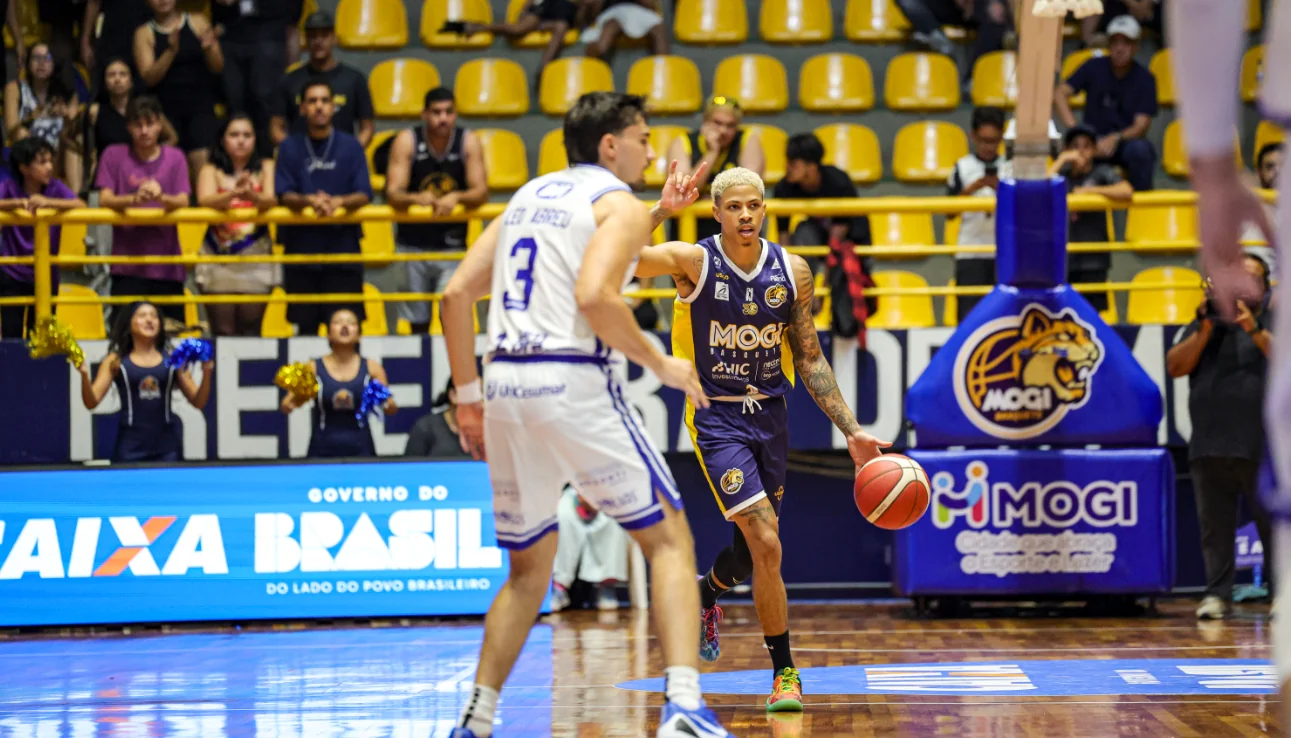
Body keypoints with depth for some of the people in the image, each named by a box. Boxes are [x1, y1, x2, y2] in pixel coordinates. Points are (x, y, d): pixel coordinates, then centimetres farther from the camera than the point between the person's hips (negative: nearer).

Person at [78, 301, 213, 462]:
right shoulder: (116, 361, 5)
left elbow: (198, 402, 9)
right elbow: (92, 402, -1)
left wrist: (207, 372, -8)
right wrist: (84, 374, -19)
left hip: (166, 445, 1)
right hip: (131, 445, -1)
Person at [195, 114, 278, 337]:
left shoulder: (265, 168, 9)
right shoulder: (211, 170, 7)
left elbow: (271, 200, -9)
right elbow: (205, 201, -12)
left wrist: (253, 196, -34)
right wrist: (234, 193, -34)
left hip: (256, 259, 0)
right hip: (219, 258, 0)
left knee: (251, 333, 0)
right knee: (223, 333, -4)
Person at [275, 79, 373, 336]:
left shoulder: (350, 147, 6)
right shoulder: (290, 148, 7)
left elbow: (364, 195, -1)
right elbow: (284, 195, -1)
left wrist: (338, 201, -21)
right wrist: (309, 200, -22)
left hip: (343, 242, -1)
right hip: (301, 245, 1)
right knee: (305, 326, 2)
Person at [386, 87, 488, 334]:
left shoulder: (469, 142, -5)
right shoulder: (406, 142, -7)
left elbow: (481, 193, -12)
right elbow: (392, 194, -14)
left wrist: (455, 198, -33)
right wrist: (416, 198, -36)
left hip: (452, 243, -1)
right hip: (413, 244, 1)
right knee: (418, 321, 7)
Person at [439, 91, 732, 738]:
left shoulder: (528, 196, 22)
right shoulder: (622, 204, 1)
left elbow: (456, 295, 16)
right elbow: (595, 297, -17)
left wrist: (467, 395, 21)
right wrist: (661, 364, -5)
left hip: (505, 383, 7)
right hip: (571, 383, -6)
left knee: (529, 565, 20)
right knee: (669, 538, 0)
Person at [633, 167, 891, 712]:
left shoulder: (792, 272, -2)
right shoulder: (693, 262, -13)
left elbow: (809, 359, 5)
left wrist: (850, 430, -1)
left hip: (770, 415, 5)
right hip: (717, 419, -5)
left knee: (751, 549, 17)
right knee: (766, 542, -17)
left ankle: (707, 592, 53)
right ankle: (784, 672, -5)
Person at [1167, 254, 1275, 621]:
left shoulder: (1273, 321, 8)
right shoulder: (1206, 322, 18)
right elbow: (1175, 366, 8)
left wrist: (1254, 331, -18)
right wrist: (1205, 332, -5)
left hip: (1260, 449, -3)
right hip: (1209, 447, 3)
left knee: (1273, 522, -4)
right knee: (1215, 525, 2)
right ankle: (1217, 594, 5)